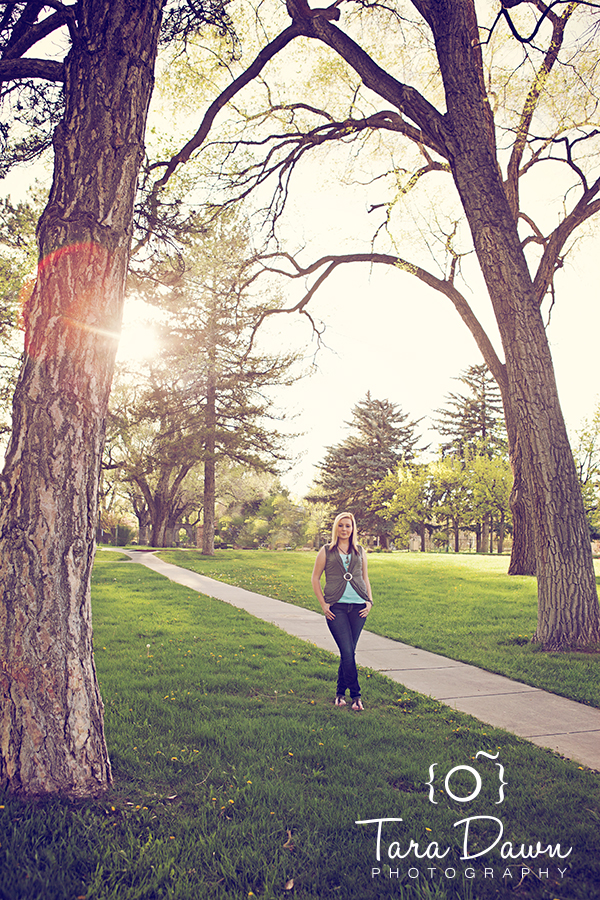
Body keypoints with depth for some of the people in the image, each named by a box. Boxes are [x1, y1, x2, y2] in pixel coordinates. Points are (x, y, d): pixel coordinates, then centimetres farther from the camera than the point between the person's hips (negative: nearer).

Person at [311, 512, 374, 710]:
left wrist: (370, 601, 6)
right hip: (336, 607, -3)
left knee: (348, 651, 6)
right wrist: (323, 604, -2)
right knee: (347, 651, -10)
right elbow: (315, 579, 7)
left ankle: (340, 692, 23)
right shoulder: (326, 551, 5)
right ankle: (355, 695, 1)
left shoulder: (359, 551, 12)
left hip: (358, 607, 3)